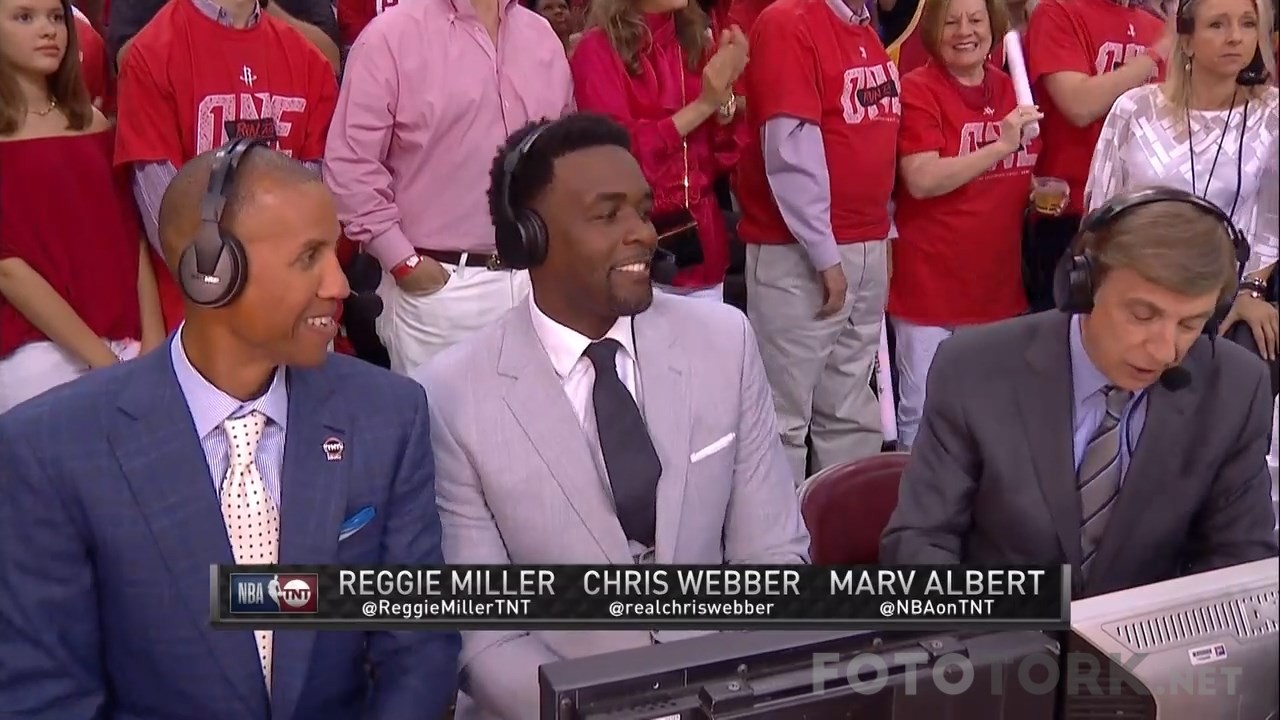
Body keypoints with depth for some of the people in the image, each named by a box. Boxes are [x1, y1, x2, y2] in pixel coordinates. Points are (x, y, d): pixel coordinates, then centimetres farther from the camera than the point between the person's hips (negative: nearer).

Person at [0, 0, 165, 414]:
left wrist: (153, 345, -2)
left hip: (129, 349, 4)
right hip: (39, 356, -4)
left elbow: (132, 238, 9)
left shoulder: (92, 124, 12)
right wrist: (100, 359, -12)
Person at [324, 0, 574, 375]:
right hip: (433, 285, -5)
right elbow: (349, 162, -11)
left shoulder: (543, 36, 11)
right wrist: (402, 260, -11)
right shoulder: (392, 35, -7)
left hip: (537, 280, 5)